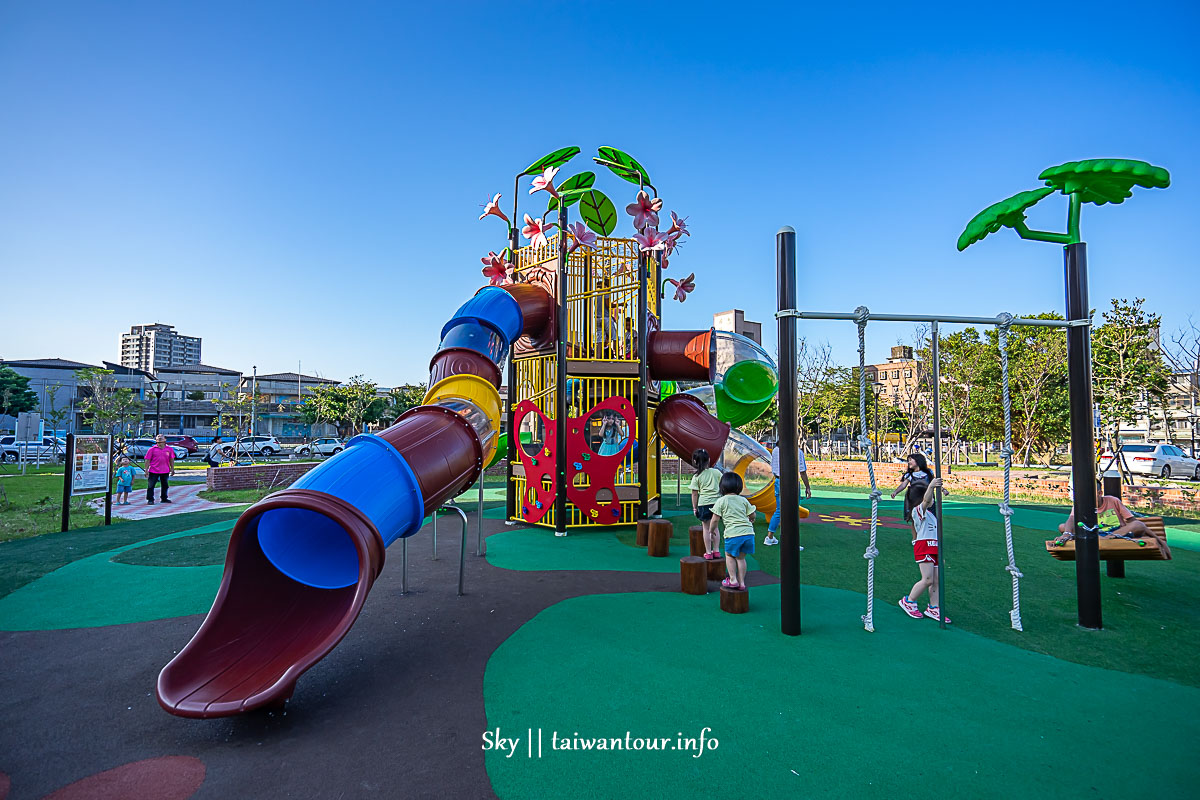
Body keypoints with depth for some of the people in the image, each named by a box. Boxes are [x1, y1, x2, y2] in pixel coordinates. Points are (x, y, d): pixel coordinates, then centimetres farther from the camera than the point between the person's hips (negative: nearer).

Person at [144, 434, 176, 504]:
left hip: (165, 471, 3)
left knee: (165, 485, 13)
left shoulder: (170, 449, 3)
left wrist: (172, 469, 11)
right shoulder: (152, 449, -4)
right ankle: (150, 500, 8)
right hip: (153, 471, -3)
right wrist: (146, 470, -6)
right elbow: (148, 460, -2)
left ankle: (164, 498, 27)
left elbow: (171, 460, 11)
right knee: (151, 485, -1)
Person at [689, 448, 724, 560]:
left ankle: (708, 553, 9)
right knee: (715, 527, 16)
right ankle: (716, 551, 19)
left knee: (706, 528, 7)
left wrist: (694, 508, 7)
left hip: (704, 504, -3)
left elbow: (695, 494, -1)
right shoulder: (716, 472, 4)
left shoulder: (696, 477, -3)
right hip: (717, 502, 3)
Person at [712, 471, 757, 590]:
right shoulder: (743, 500, 14)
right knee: (741, 557, 18)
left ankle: (733, 580, 14)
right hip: (748, 532, 4)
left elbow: (715, 519, -1)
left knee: (729, 555, 18)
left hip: (733, 534, -4)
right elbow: (753, 515, 18)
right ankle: (741, 582, 21)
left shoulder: (721, 501, 2)